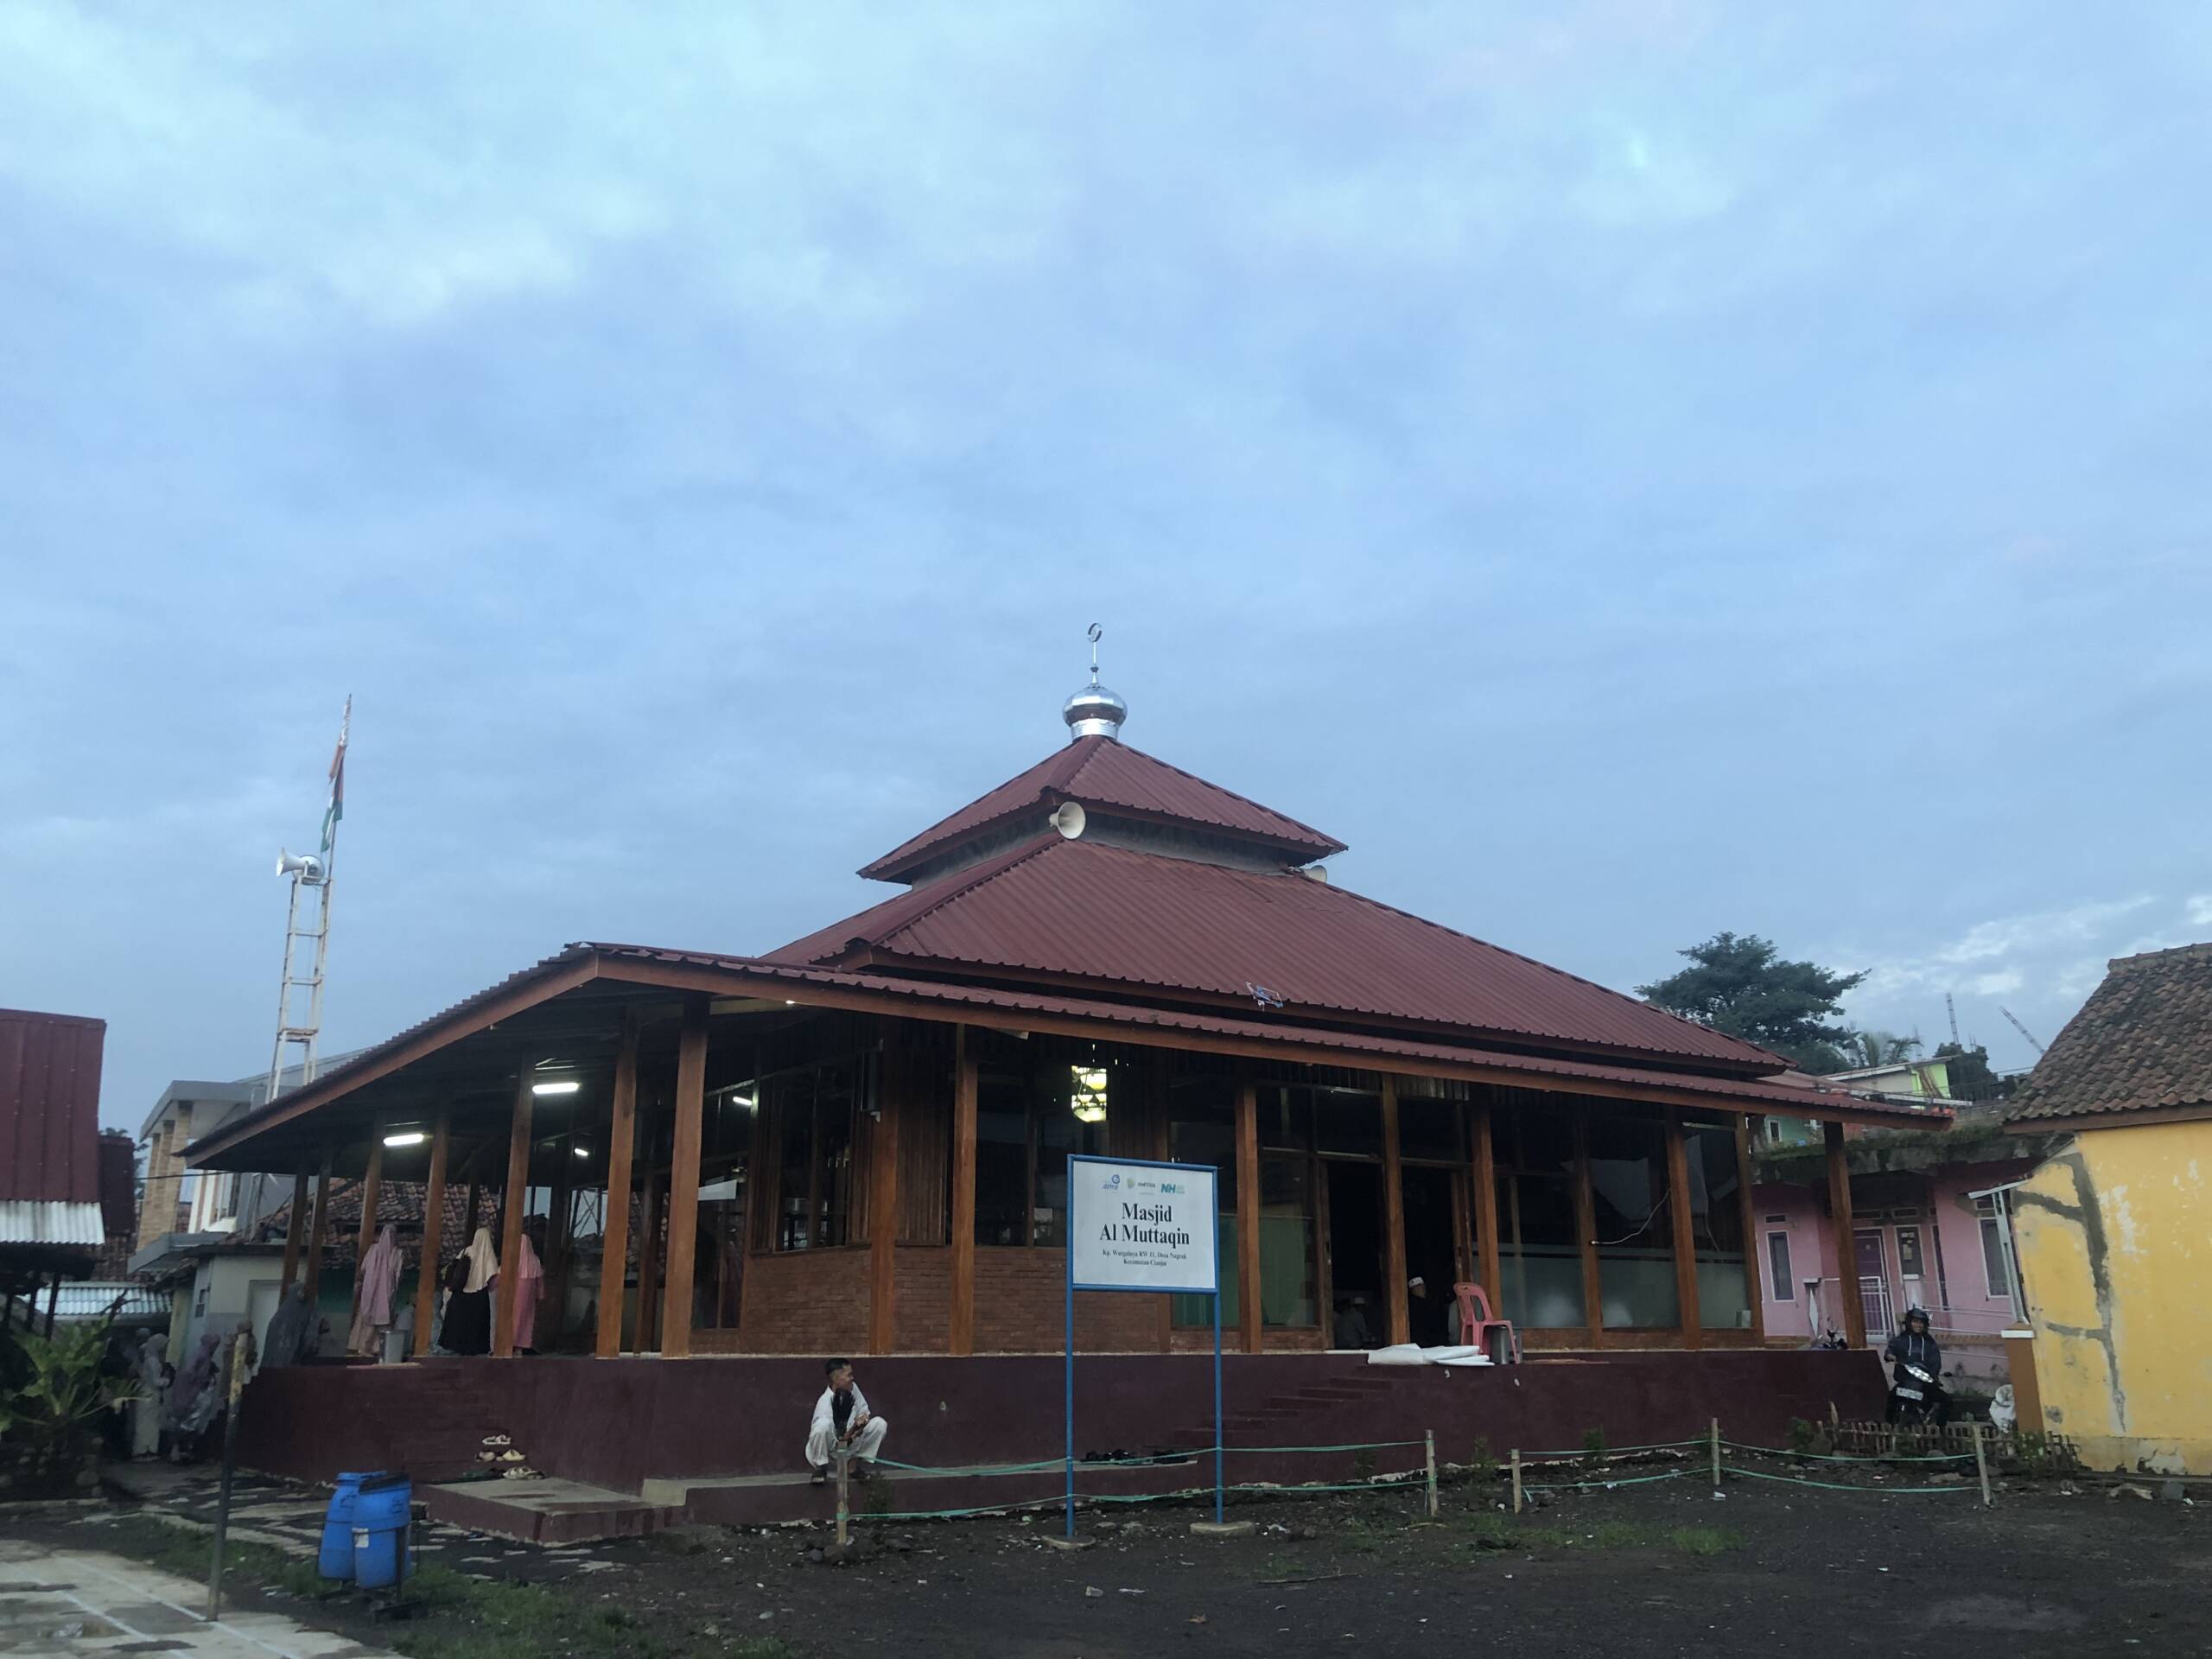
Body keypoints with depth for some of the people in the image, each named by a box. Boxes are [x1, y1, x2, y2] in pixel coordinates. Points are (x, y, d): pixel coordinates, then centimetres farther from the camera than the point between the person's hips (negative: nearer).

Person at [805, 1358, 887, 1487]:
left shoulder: (852, 1388, -7)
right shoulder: (825, 1402, -27)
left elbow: (864, 1412, 5)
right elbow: (821, 1433, -28)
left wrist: (863, 1418, -20)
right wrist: (853, 1430, -37)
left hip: (851, 1441, 6)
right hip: (831, 1447, -6)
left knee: (880, 1423, -13)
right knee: (823, 1425, -39)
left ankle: (862, 1465, 3)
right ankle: (821, 1468, -13)